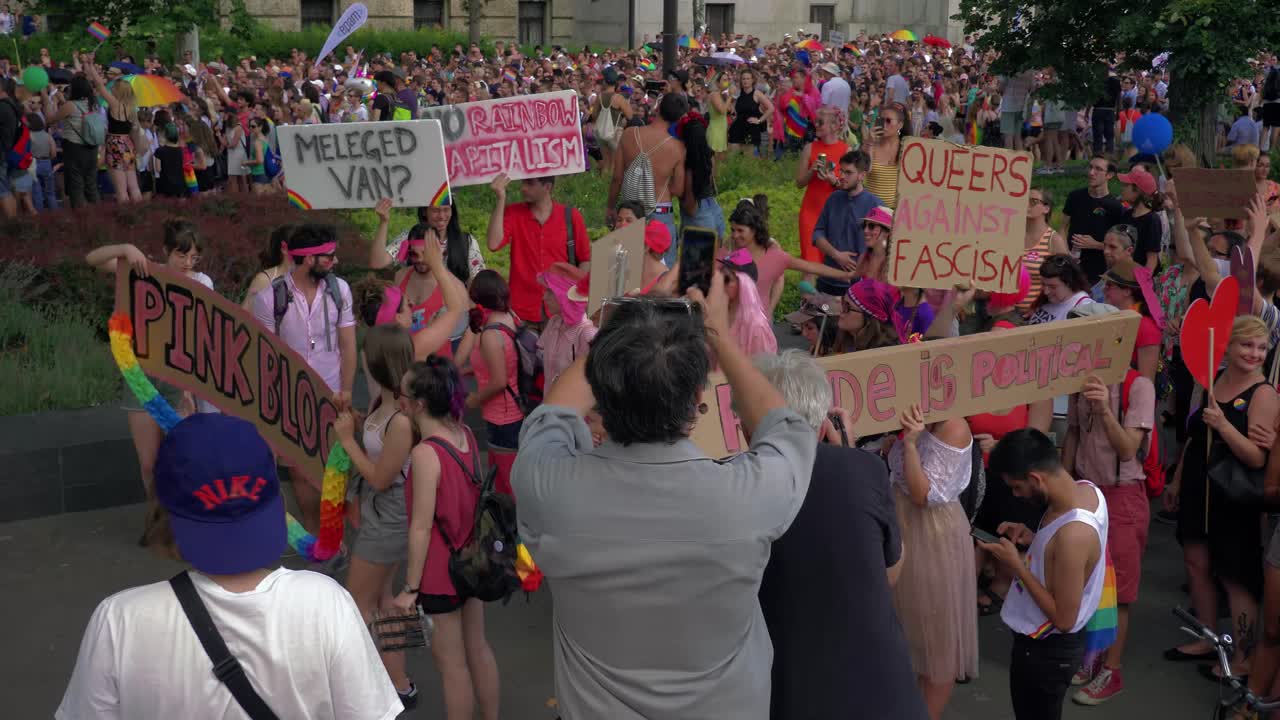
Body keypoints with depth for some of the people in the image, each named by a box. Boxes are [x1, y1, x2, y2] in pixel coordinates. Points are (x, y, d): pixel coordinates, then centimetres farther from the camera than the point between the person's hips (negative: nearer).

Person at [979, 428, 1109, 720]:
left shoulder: (1073, 533, -35)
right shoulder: (1086, 489, -7)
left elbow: (1064, 619, -27)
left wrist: (1015, 564, -24)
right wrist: (1033, 539, -4)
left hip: (1045, 649, -9)